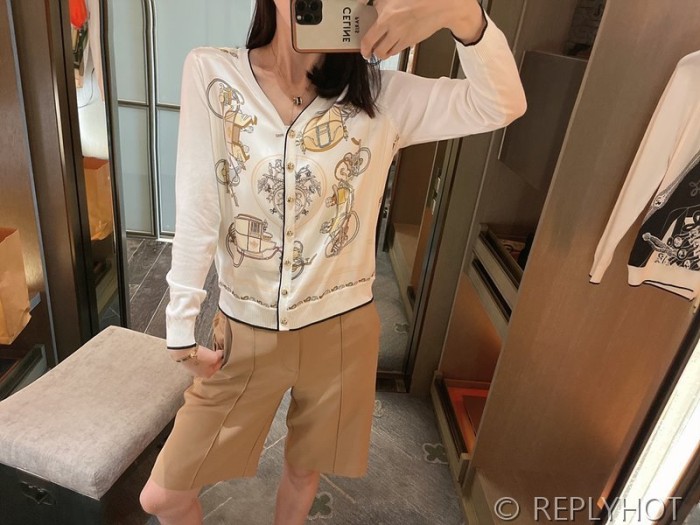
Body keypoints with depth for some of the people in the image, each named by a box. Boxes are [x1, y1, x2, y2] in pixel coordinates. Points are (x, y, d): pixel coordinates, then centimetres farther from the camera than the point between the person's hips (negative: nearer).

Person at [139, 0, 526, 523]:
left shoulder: (380, 98, -4)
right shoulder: (211, 74, -7)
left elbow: (502, 104, -10)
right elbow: (195, 215, -9)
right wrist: (181, 331, -6)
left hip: (341, 331, 1)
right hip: (246, 333, 0)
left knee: (304, 470, 23)